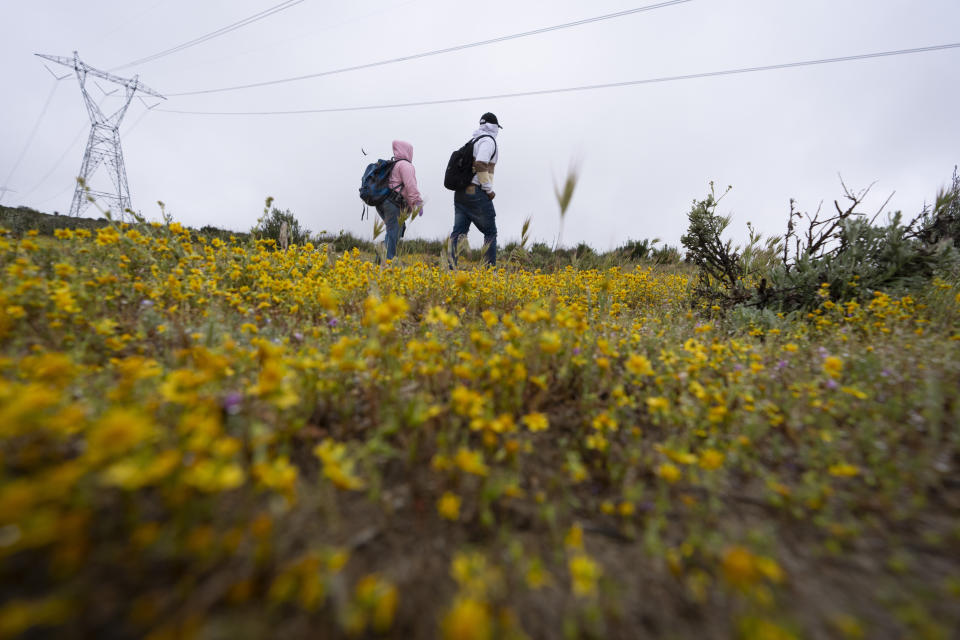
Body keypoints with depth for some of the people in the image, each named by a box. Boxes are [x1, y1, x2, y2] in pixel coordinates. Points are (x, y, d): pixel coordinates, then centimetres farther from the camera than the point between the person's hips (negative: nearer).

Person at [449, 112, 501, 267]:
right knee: (490, 232, 2)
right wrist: (489, 190, -12)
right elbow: (480, 165, -18)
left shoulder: (474, 141, 23)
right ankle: (489, 267, 1)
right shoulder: (488, 140, -3)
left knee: (458, 232, 1)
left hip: (460, 192, 8)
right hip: (476, 193, -8)